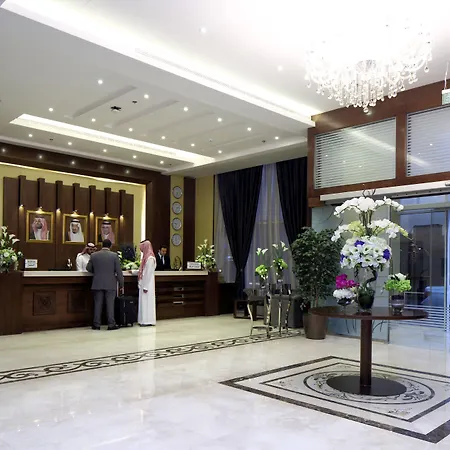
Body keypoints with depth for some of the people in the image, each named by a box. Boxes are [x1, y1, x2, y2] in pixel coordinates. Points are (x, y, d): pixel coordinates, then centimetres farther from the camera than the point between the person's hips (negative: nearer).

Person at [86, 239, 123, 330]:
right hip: (110, 284, -2)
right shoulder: (114, 255, -6)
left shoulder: (94, 255, 1)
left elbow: (88, 268, 9)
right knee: (110, 304, 3)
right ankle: (111, 324, 5)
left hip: (97, 284, 2)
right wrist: (121, 285, 2)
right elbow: (119, 271, -5)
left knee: (98, 304, 8)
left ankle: (96, 324, 12)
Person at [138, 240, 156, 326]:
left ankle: (147, 321, 4)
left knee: (146, 301, -3)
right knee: (144, 302, 11)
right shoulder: (146, 257, 12)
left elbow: (148, 273, -18)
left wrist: (145, 287, -18)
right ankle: (144, 320, 16)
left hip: (147, 284, -9)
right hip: (143, 283, 9)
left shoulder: (150, 258, -16)